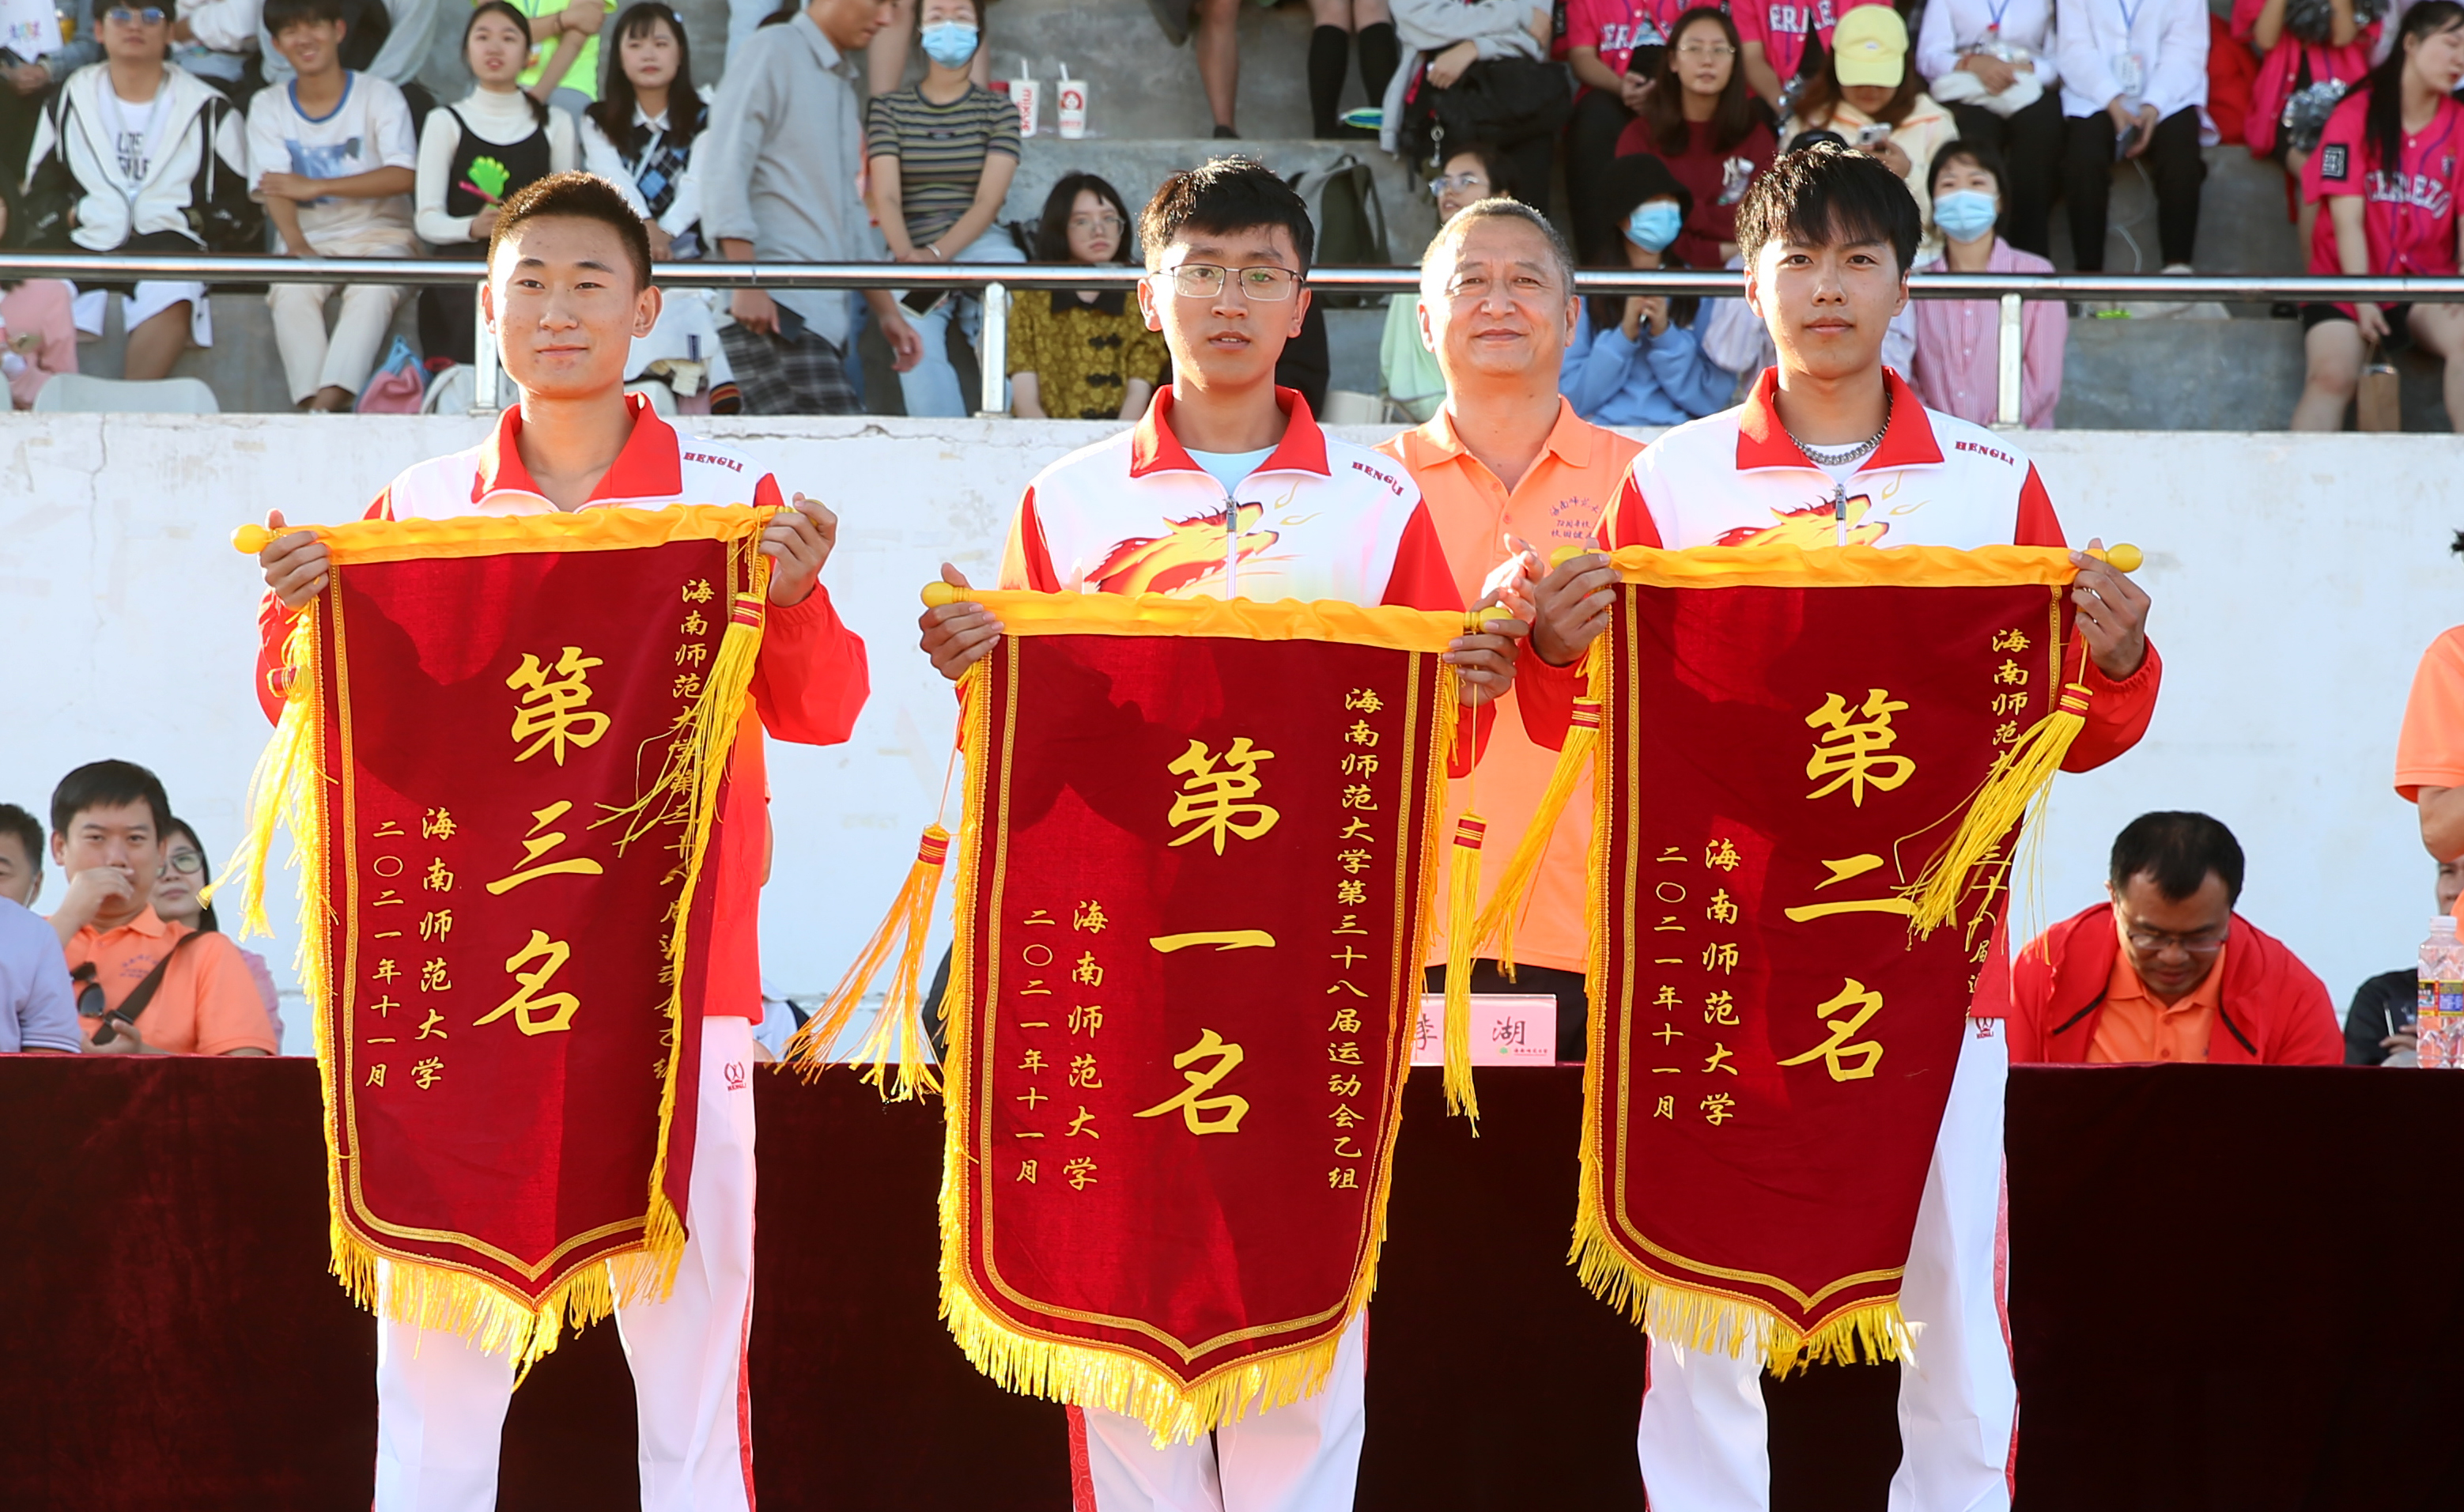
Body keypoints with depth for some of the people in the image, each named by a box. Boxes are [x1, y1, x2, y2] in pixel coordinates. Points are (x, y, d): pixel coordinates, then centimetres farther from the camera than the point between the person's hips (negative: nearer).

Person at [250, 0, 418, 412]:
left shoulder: (380, 96, 1)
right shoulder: (268, 107, 7)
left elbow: (403, 176, -11)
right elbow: (275, 188, -6)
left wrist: (315, 186, -16)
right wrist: (297, 246, -26)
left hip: (379, 234, -2)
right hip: (309, 239, 2)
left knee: (373, 288, -34)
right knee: (291, 289, -31)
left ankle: (328, 401, -49)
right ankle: (312, 402, -45)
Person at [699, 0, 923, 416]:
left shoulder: (841, 82, 24)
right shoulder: (773, 51, -2)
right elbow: (723, 168, -12)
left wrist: (886, 311, 24)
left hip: (826, 315, 8)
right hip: (774, 308, -8)